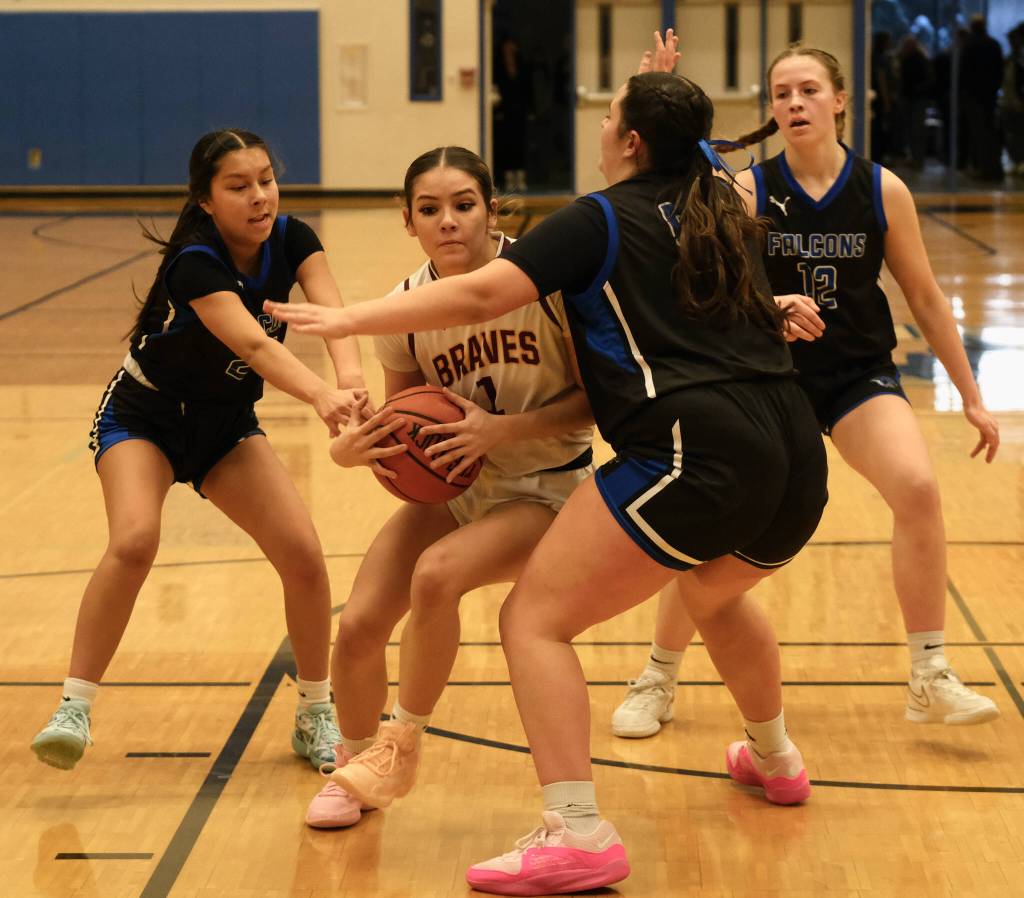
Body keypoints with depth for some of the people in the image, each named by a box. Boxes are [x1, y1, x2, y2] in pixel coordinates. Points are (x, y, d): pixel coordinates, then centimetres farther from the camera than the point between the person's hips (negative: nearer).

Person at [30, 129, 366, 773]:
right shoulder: (196, 262, -30)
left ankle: (316, 717, 7)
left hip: (226, 423, 5)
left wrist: (350, 375, -52)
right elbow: (253, 343, -46)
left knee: (303, 556, -11)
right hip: (144, 414, -5)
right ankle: (75, 707, -19)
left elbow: (332, 311, -30)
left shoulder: (291, 240, -13)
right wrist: (321, 396, -63)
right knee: (135, 540, -31)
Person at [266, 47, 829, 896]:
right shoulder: (727, 216, 20)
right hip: (797, 462, 8)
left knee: (536, 618, -3)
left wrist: (348, 319, -3)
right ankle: (776, 759, 54)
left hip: (697, 455, -8)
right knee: (718, 591, 38)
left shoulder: (604, 218, 1)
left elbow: (481, 293, -8)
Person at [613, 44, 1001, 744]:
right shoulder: (748, 193, -8)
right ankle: (658, 681, 18)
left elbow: (926, 298, 4)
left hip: (860, 374, 0)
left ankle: (931, 681, -10)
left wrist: (971, 396, 7)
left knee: (917, 488, -24)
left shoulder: (882, 191, -5)